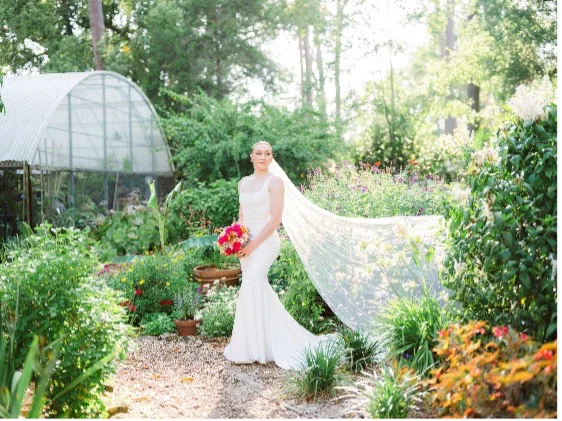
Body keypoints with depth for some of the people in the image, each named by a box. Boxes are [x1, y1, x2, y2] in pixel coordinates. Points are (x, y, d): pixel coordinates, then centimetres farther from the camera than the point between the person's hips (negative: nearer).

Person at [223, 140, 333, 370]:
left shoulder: (274, 182, -5)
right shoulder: (243, 183, 15)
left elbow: (276, 218, -12)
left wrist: (254, 244, -16)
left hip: (266, 241, -7)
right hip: (247, 243, 7)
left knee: (250, 286, -17)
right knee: (260, 290, 7)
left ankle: (249, 348, -8)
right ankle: (274, 341, 19)